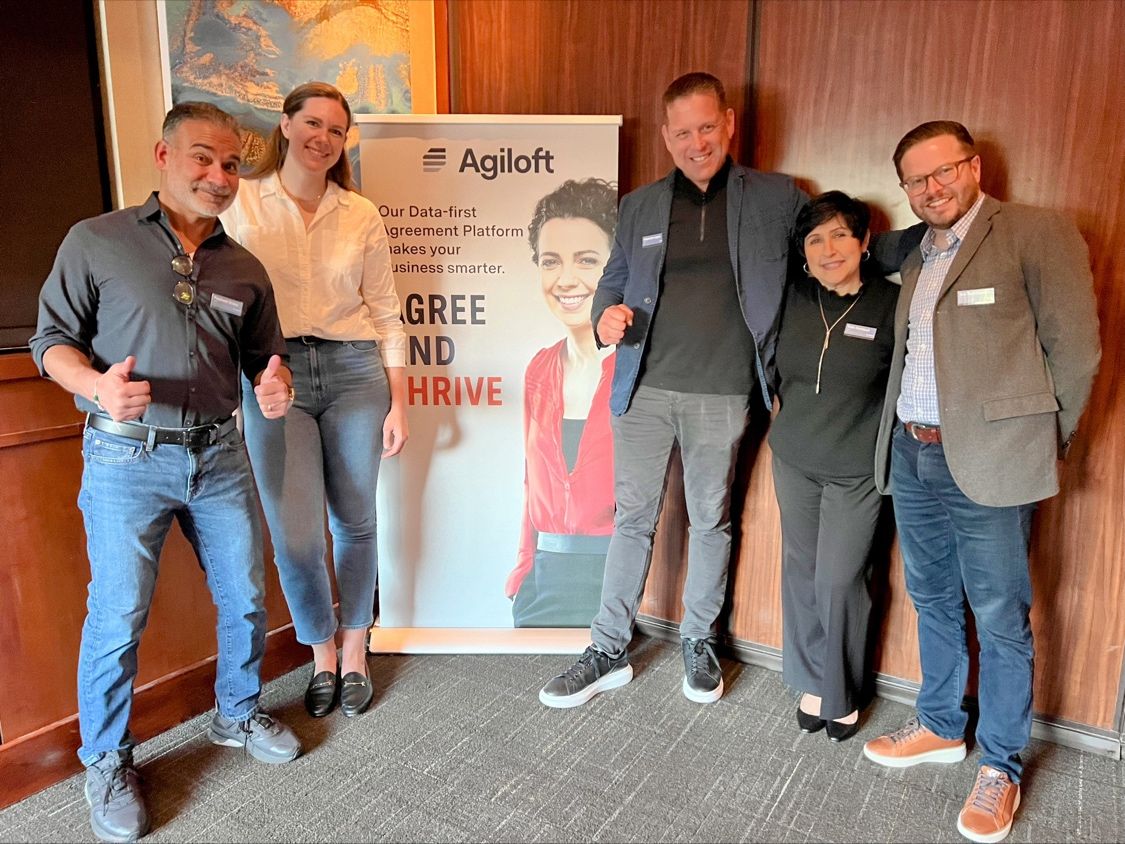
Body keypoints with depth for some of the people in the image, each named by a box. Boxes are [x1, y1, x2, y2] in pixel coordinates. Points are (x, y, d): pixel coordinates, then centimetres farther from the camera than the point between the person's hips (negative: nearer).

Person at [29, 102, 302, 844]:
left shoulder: (245, 269, 9)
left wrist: (274, 382, -9)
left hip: (220, 454, 4)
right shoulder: (97, 242, -2)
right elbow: (53, 338, -2)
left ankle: (239, 714, 36)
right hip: (127, 457, -4)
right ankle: (107, 763, 25)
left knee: (246, 599, 11)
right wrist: (96, 387, -22)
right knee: (119, 617, 2)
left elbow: (264, 357, 14)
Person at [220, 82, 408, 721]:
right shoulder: (240, 203, 5)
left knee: (355, 522, 8)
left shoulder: (361, 215, 8)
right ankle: (322, 655, 23)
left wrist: (398, 403, 3)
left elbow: (387, 313, 8)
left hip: (354, 370, 1)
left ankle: (354, 652, 29)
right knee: (295, 534, -4)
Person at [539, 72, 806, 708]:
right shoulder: (640, 206, 9)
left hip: (722, 393, -1)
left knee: (712, 519, 12)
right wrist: (606, 315, -9)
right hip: (644, 387, 2)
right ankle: (609, 653, 19)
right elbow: (615, 279, 15)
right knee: (633, 517, 7)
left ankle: (700, 641, 31)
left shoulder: (777, 199, 2)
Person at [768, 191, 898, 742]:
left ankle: (843, 697, 22)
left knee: (839, 580, 0)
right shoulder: (792, 300, 0)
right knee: (801, 570, 11)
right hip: (793, 459, 4)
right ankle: (811, 682, 29)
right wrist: (786, 412, 9)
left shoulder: (891, 305, -11)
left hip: (856, 469, -4)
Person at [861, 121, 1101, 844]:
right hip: (912, 456, 7)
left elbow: (1075, 347, -7)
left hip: (987, 462, -6)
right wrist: (906, 438, 7)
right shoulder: (917, 258, 15)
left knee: (1001, 619, 4)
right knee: (933, 602, 18)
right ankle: (941, 727, 36)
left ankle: (1002, 766, 21)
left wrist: (1040, 445, -2)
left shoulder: (1037, 235, -6)